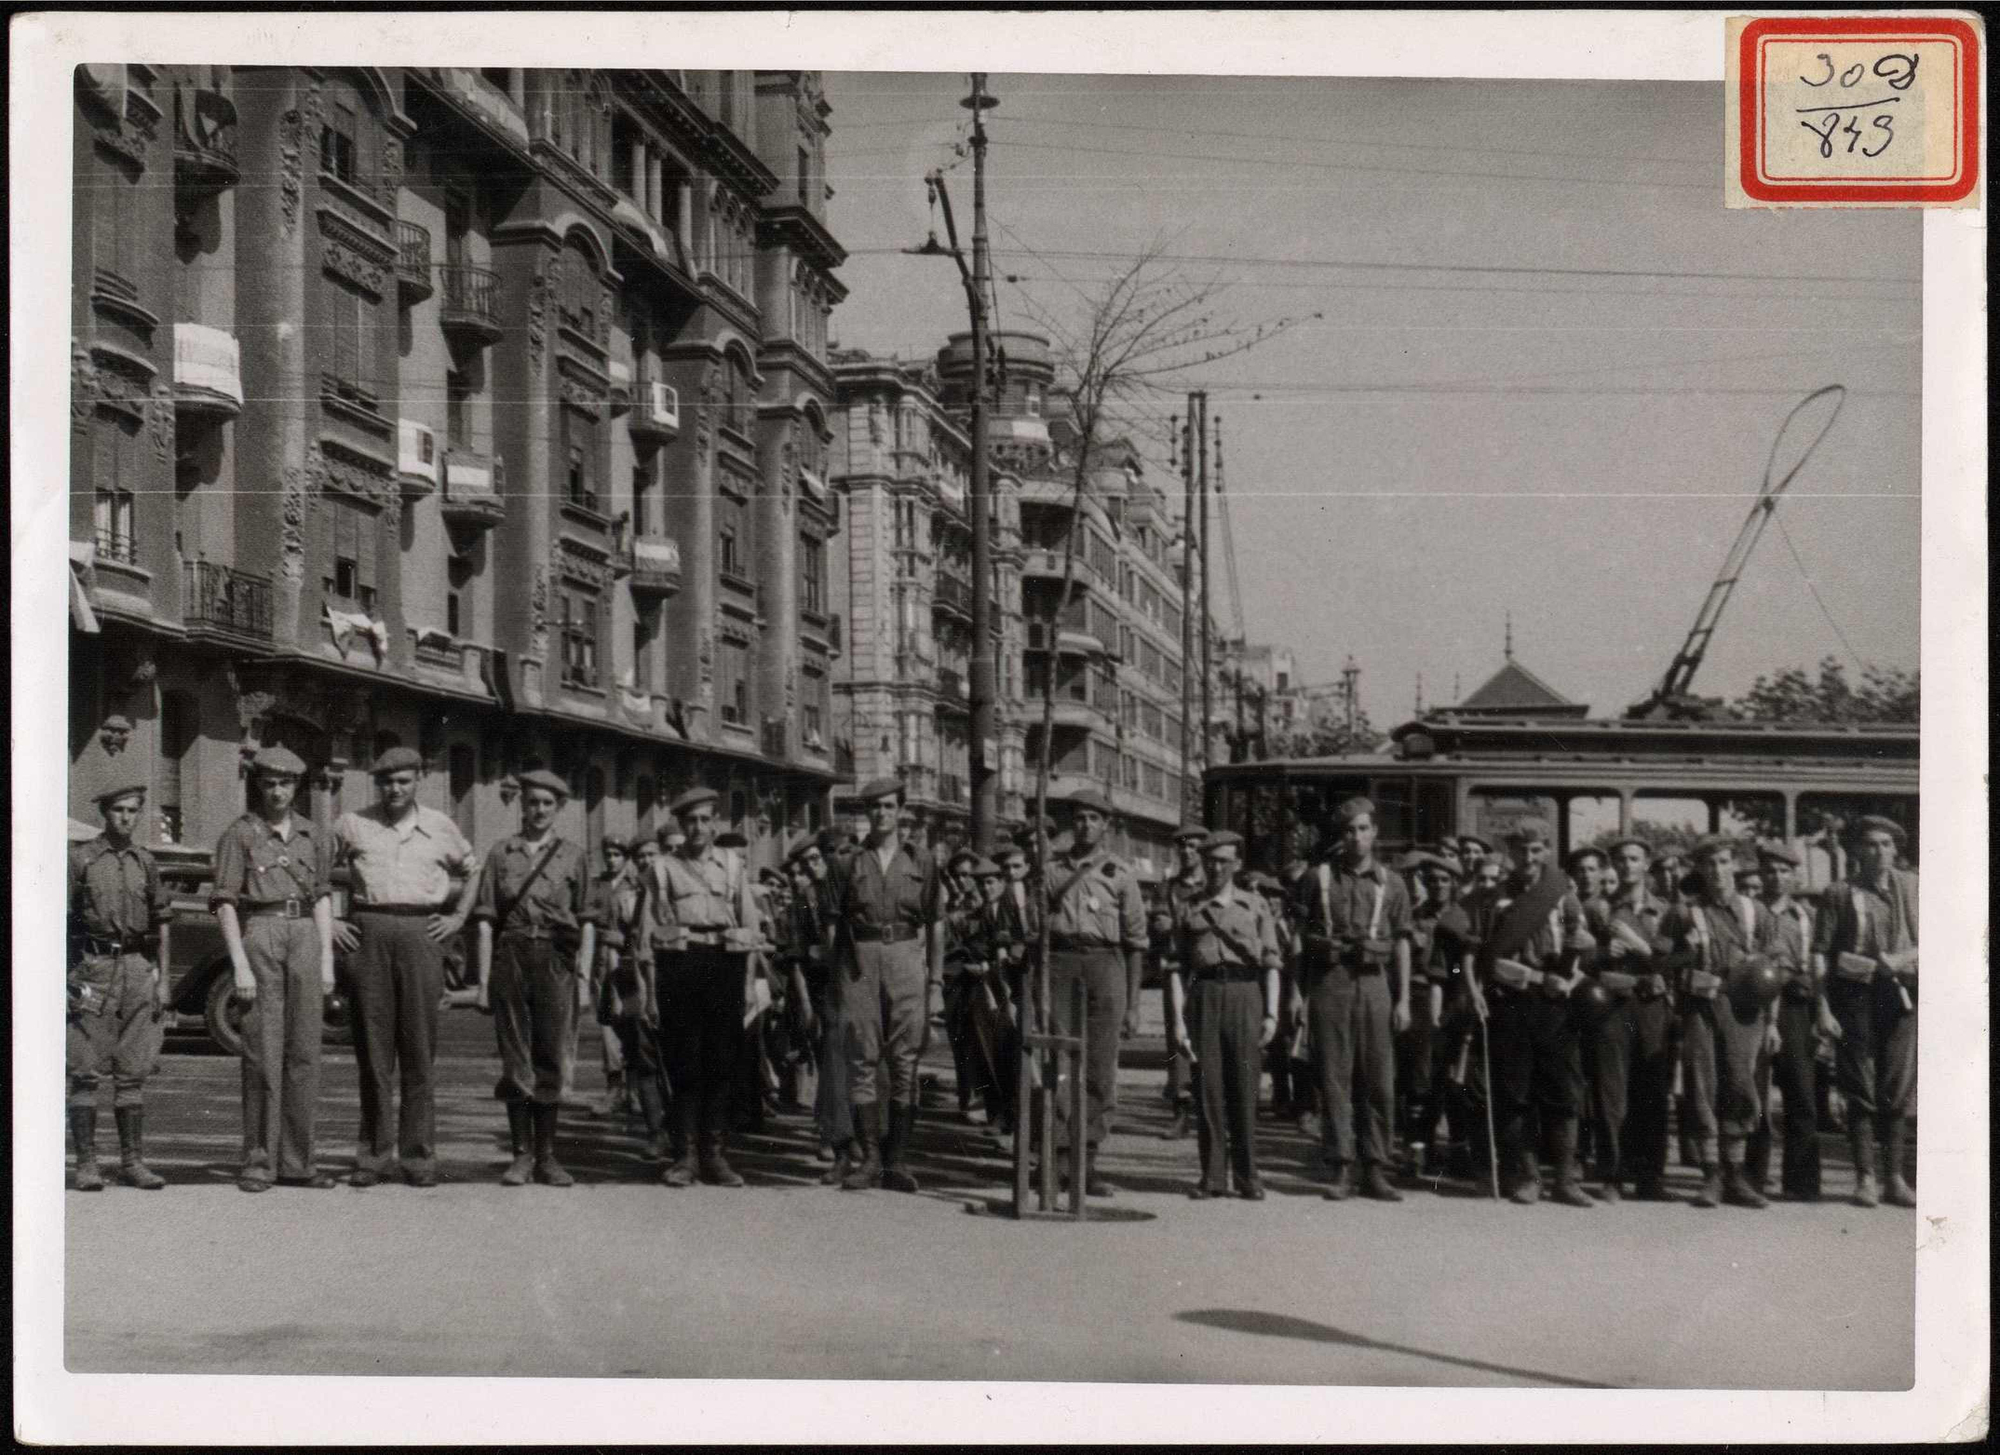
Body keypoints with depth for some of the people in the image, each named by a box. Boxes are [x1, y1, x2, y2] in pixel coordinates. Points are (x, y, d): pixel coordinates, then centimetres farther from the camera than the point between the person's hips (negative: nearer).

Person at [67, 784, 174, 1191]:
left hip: (139, 968, 4)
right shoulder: (80, 858, 0)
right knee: (85, 1073, -3)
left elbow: (160, 924, 15)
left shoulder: (145, 862, 12)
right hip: (93, 966, -3)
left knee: (133, 1073, 5)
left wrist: (163, 979, 9)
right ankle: (86, 1164, 0)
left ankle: (133, 1162, 9)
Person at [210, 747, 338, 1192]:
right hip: (259, 936, -4)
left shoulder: (314, 837, 14)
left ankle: (297, 1161, 8)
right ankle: (258, 1161, -1)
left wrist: (327, 961, 6)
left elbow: (322, 899, 14)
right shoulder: (239, 835, 2)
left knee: (304, 1050, 3)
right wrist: (240, 965, -11)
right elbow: (225, 903, -3)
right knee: (263, 1051, -6)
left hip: (305, 938, 4)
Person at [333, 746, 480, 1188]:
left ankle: (419, 1155, 3)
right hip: (368, 933, 0)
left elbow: (473, 869, 25)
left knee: (419, 1049, -1)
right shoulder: (352, 825, 9)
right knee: (372, 1047, 1)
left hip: (422, 934, 0)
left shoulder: (439, 828, 12)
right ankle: (373, 1154, 6)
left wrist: (459, 916, 13)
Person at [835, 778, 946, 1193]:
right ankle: (868, 1158, 4)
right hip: (861, 960, 0)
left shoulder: (920, 860, 9)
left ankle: (897, 1161, 3)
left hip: (906, 957, 0)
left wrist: (935, 979, 3)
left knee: (906, 1061, -1)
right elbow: (837, 920, 7)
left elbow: (935, 922, 9)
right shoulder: (850, 861, 8)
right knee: (861, 1061, -2)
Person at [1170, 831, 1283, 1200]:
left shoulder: (1255, 904, 11)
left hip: (1245, 993, -1)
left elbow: (1271, 962, 7)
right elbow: (1177, 967, 8)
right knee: (1207, 1087, 0)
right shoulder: (1189, 910, 13)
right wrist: (1177, 1018, -1)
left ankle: (1247, 1176, 5)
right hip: (1204, 994, 1)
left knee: (1244, 1087, -1)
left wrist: (1271, 1013, -2)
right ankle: (1212, 1175, 5)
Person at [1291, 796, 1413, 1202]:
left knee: (1380, 1081, 0)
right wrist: (1298, 992, -3)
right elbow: (1301, 935, 8)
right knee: (1334, 1078, -1)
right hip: (1329, 981, -1)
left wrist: (1403, 999, 4)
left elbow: (1401, 943, 10)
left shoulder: (1391, 882, 11)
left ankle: (1375, 1171, 7)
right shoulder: (1318, 877, 8)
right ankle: (1339, 1169, 2)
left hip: (1374, 981, 1)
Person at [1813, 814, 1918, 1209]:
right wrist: (1823, 1010, -9)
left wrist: (1902, 959, -8)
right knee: (1861, 1091, -1)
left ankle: (1894, 1179, 9)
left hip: (1901, 996, 2)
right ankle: (1864, 1179, 5)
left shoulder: (1911, 887, 9)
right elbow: (1820, 954, -2)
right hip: (1855, 998, -2)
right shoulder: (1839, 894, 1)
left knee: (1899, 1089, 2)